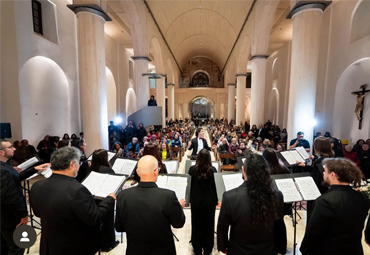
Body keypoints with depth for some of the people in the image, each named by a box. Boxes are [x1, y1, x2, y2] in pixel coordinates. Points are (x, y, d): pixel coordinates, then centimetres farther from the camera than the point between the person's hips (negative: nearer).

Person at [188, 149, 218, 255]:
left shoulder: (192, 169, -12)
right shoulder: (213, 170, -15)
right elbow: (216, 185, -6)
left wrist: (190, 199, 11)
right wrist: (216, 200, 7)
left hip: (196, 202, 1)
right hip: (210, 202, 0)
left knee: (196, 226, 16)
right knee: (208, 226, 17)